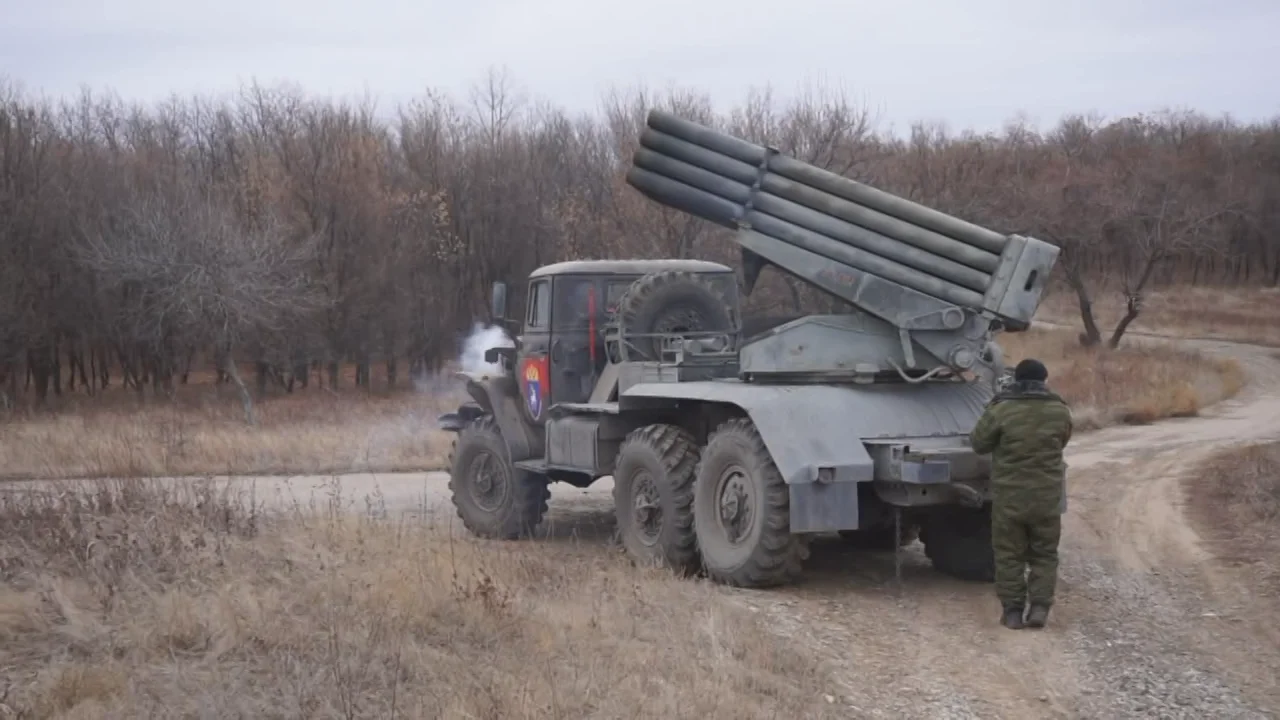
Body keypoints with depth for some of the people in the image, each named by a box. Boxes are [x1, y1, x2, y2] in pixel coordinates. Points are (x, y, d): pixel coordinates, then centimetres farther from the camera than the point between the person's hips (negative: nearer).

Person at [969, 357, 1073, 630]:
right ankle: (1040, 607, 5)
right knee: (1044, 554, 13)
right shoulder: (1060, 411, -2)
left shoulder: (1000, 409, -12)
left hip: (1009, 496, -2)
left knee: (1009, 554, 8)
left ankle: (1012, 611, 7)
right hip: (1047, 496, 2)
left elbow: (978, 443, -2)